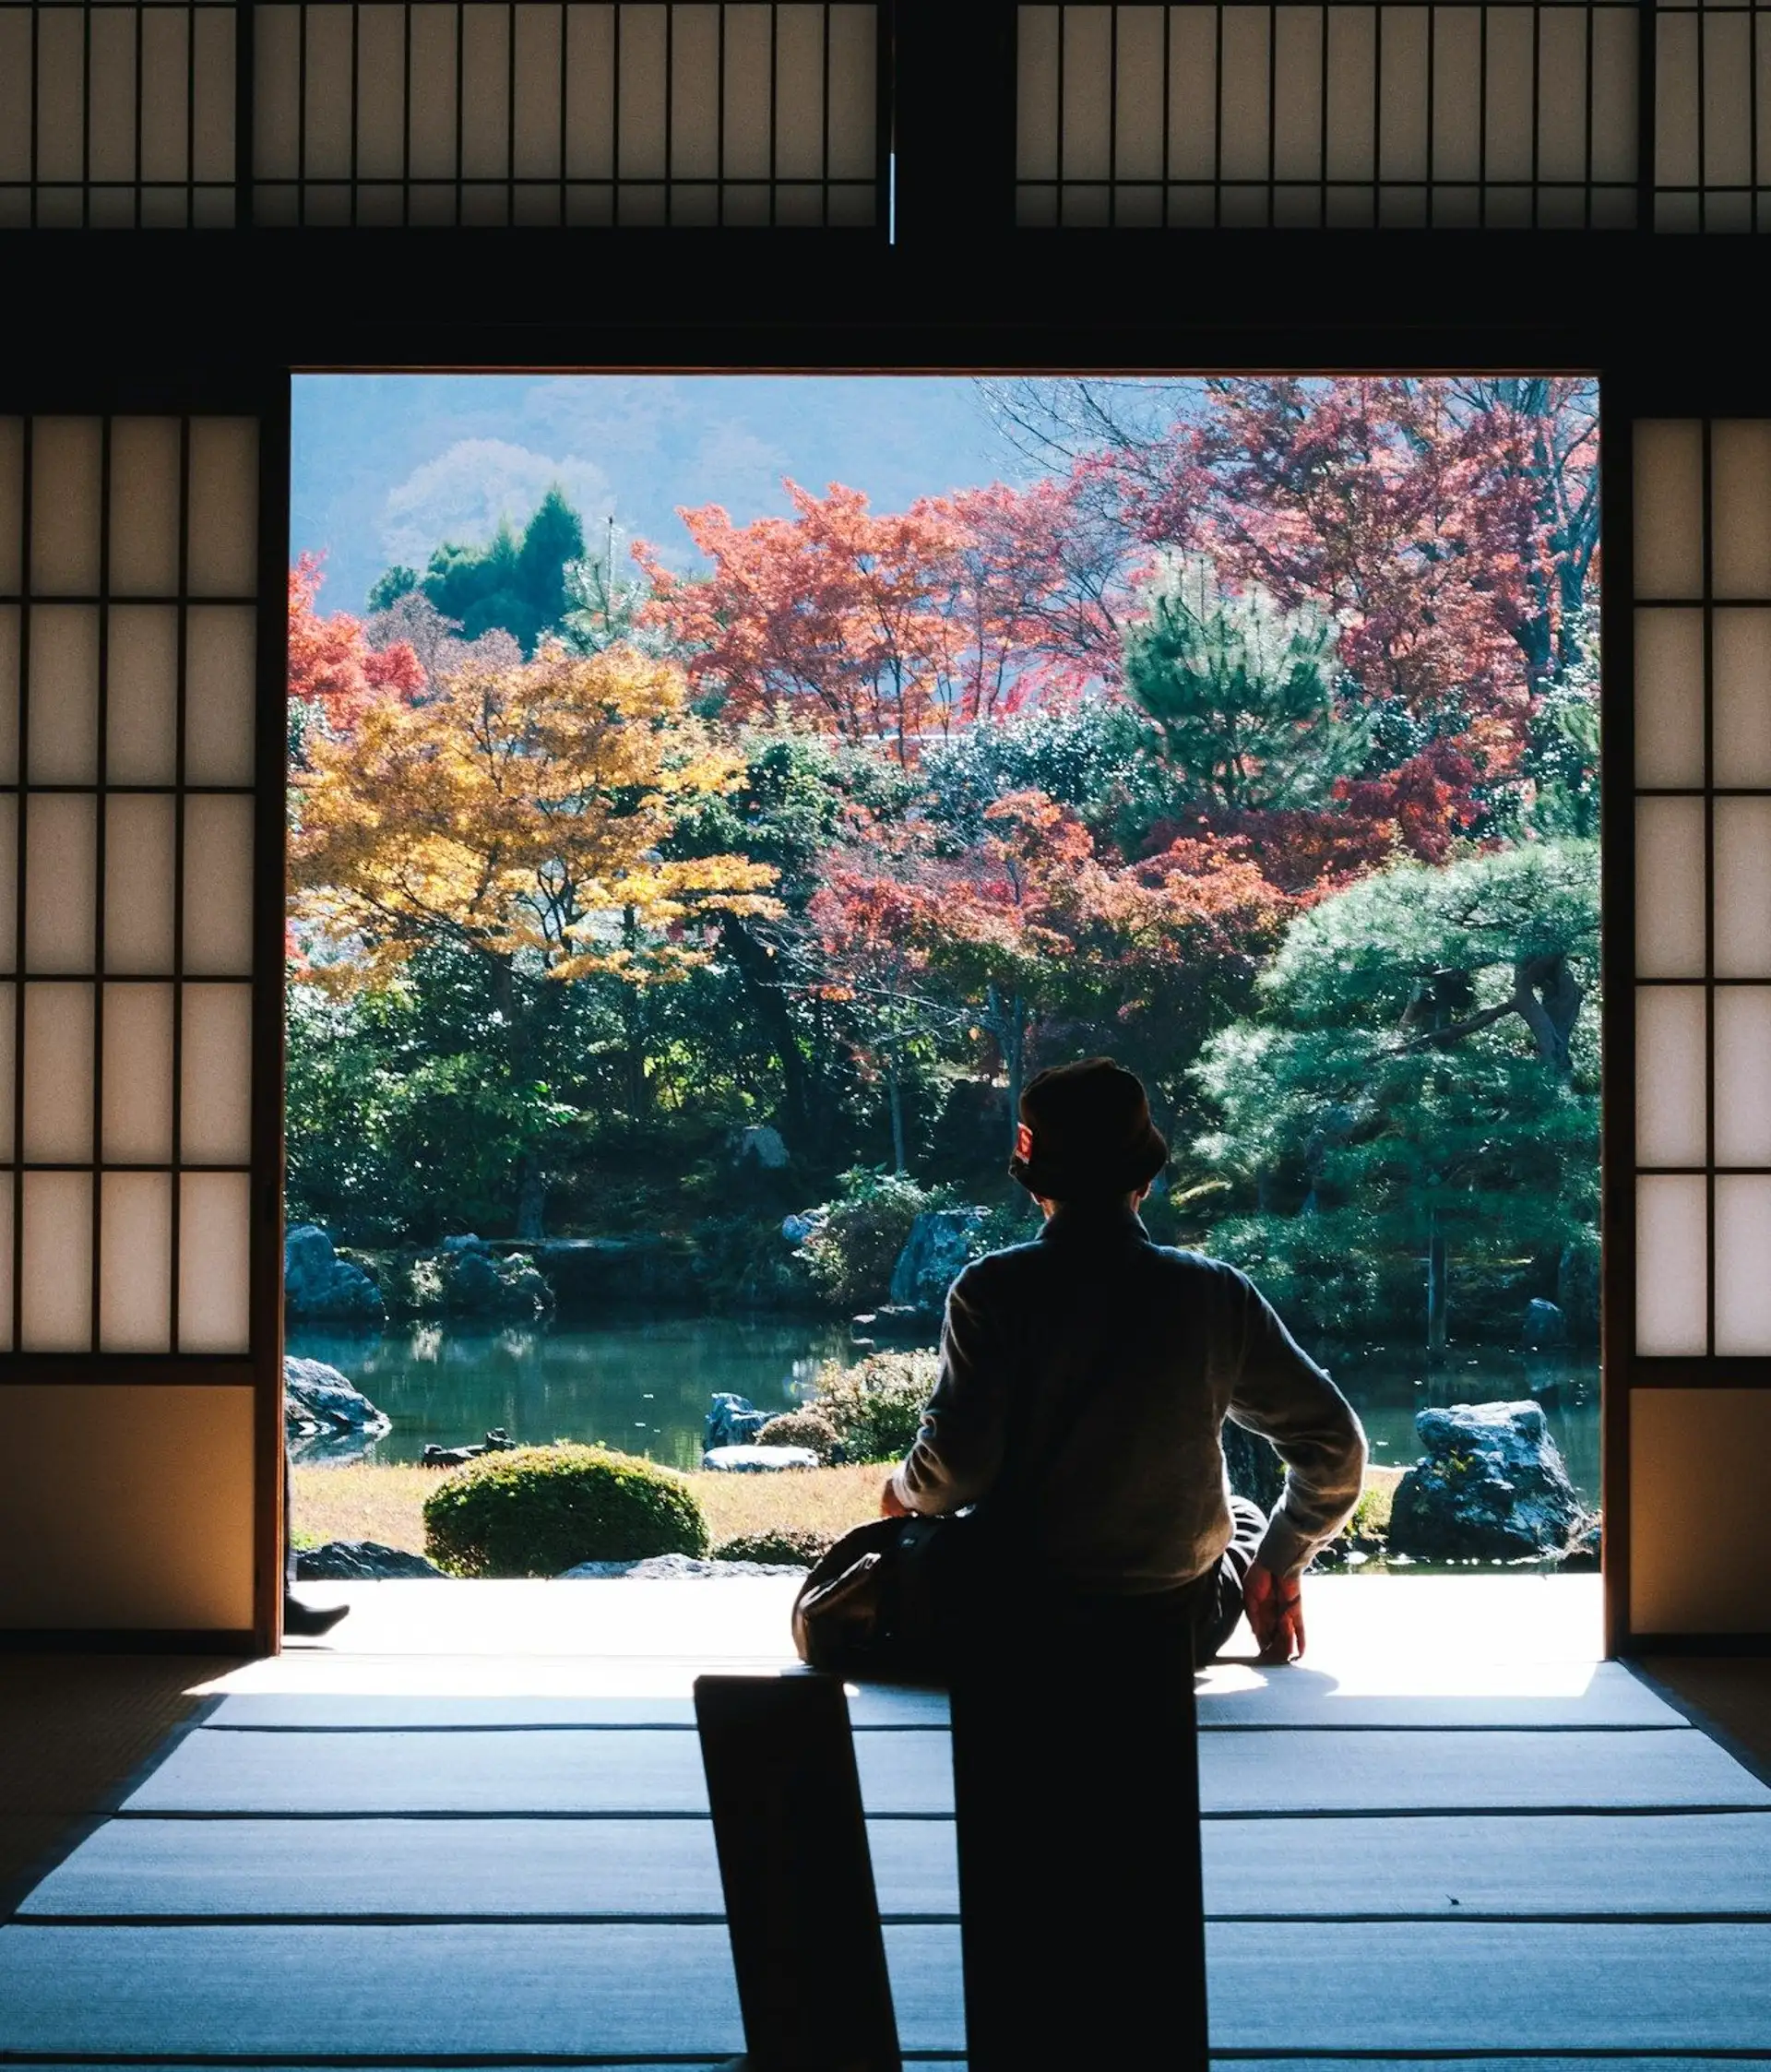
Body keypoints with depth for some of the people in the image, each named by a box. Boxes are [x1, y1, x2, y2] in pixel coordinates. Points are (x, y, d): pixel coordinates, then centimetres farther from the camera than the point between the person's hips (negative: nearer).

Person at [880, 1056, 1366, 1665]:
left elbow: (955, 1465, -17)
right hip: (1180, 1627, 1)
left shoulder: (991, 1290, -13)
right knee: (1243, 1518, 34)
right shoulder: (1216, 1295, -8)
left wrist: (905, 1491, 6)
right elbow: (1335, 1445, -4)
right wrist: (1280, 1564, 13)